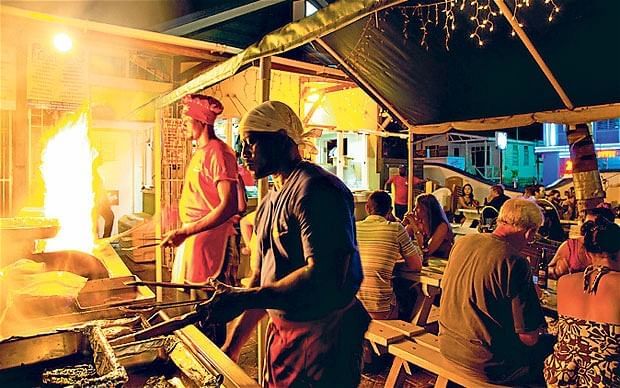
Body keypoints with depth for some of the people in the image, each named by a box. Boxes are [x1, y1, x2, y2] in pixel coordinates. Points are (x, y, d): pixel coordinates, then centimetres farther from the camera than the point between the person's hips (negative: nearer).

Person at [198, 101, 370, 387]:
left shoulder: (315, 189, -19)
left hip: (323, 340, -8)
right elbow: (262, 278, 13)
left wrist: (243, 299, -26)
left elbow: (323, 276, -28)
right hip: (280, 330, 8)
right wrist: (232, 346, 12)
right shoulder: (267, 204, 9)